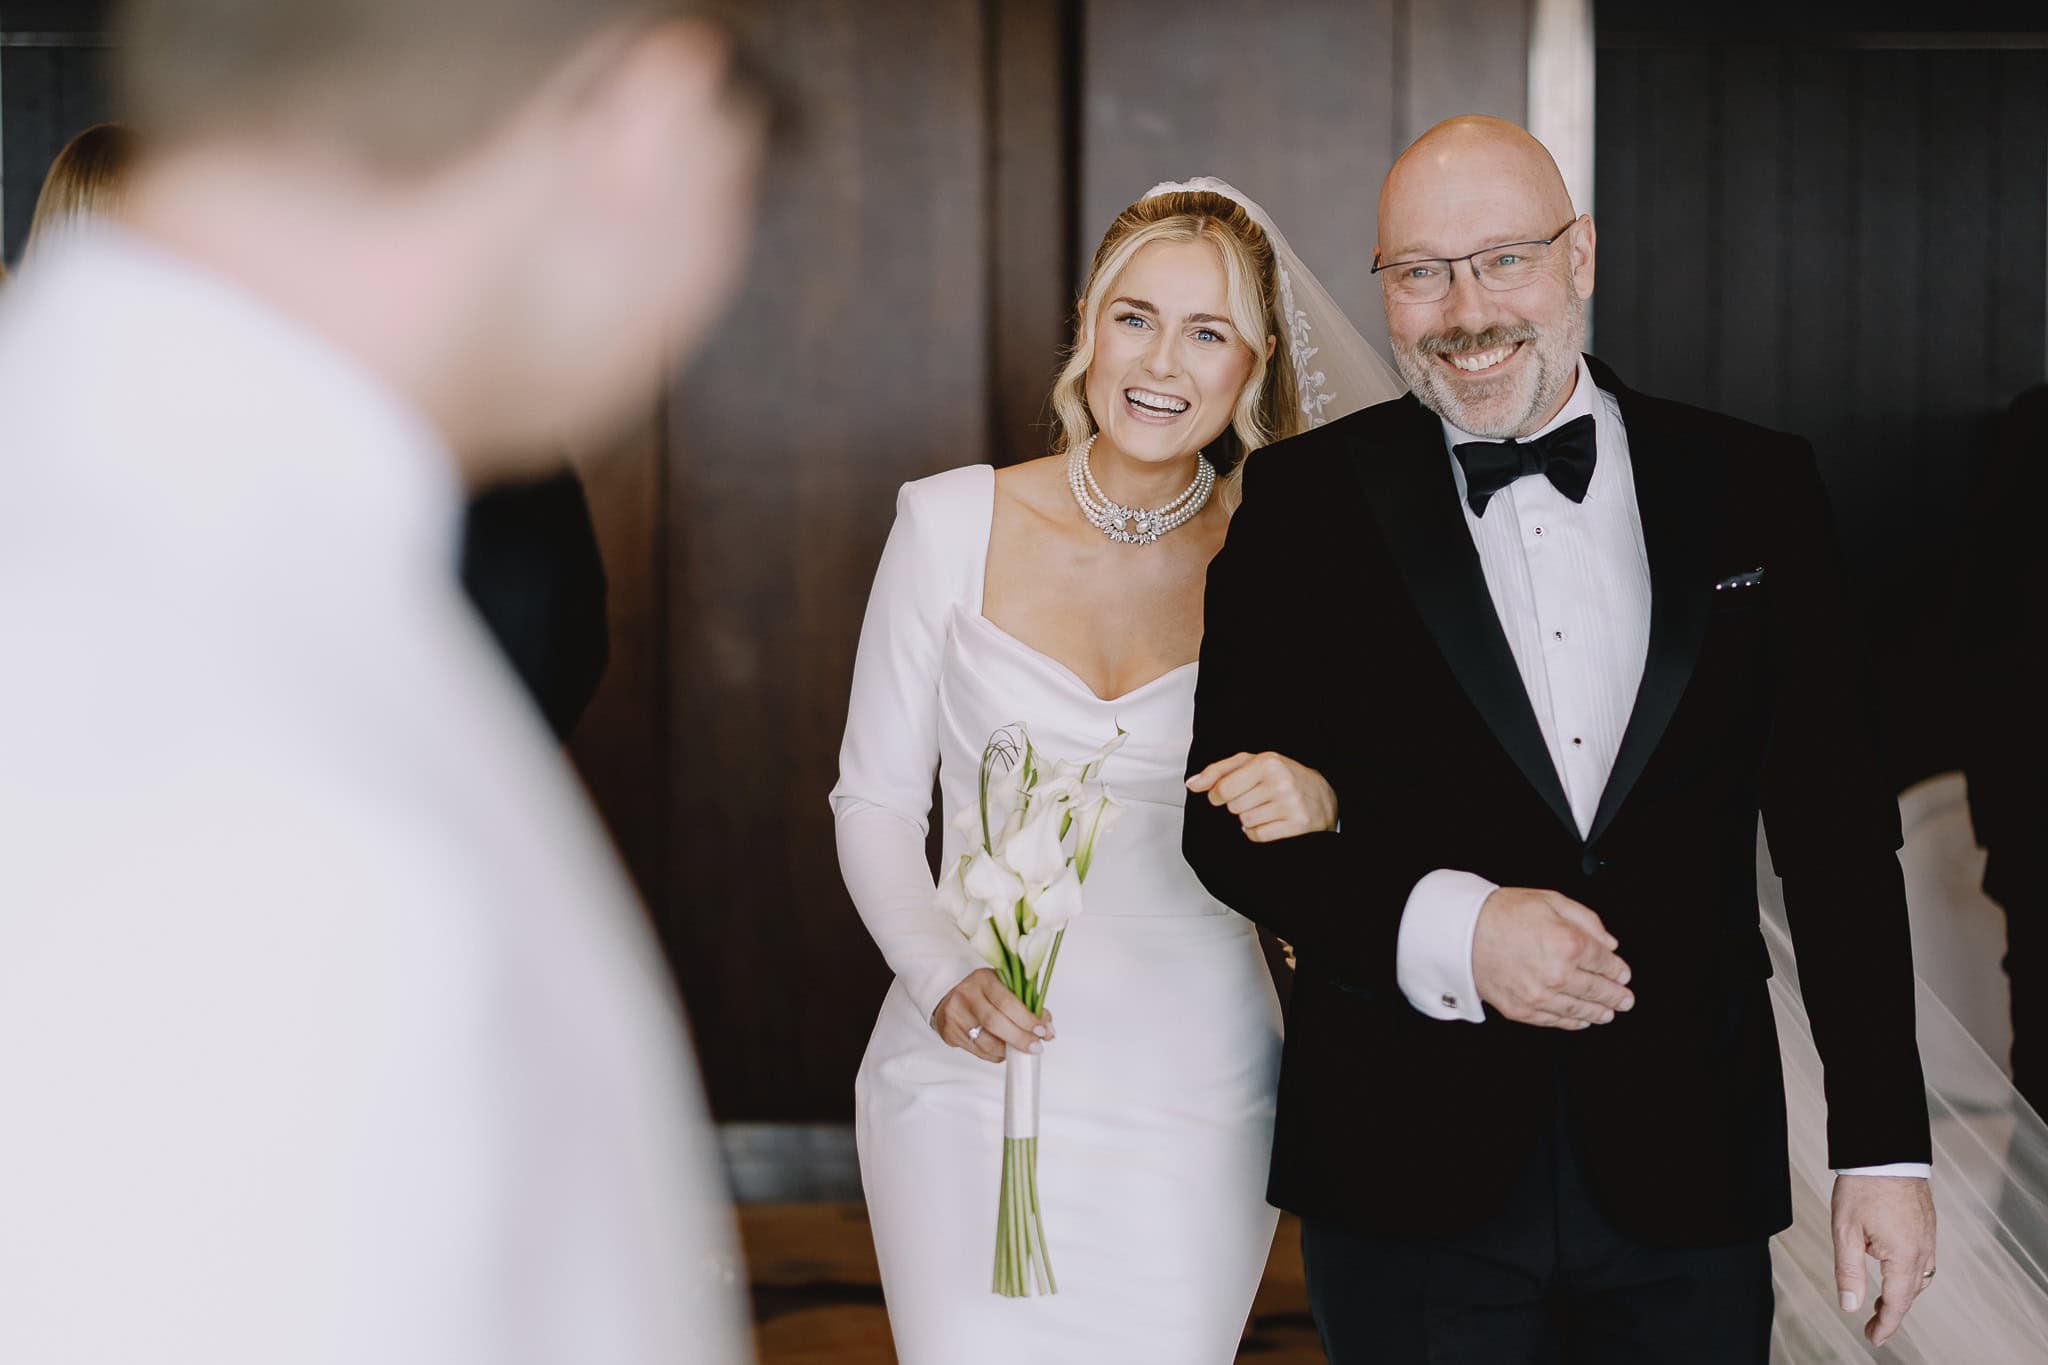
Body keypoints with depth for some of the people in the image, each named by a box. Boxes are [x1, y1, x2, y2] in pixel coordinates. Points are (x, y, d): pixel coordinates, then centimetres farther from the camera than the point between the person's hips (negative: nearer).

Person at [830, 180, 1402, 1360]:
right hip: (975, 1077, -1)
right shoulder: (954, 522, -1)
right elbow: (875, 799, 4)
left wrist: (1320, 810, -15)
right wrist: (942, 975, -13)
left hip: (1195, 1097, 1)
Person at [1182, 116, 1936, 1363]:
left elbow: (1836, 835, 6)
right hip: (1411, 1186, -1)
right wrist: (1446, 926, -19)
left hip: (1686, 1176, 1)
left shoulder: (1754, 490, 5)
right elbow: (1227, 820, -2)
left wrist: (1885, 1147, 3)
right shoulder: (1305, 504, 1)